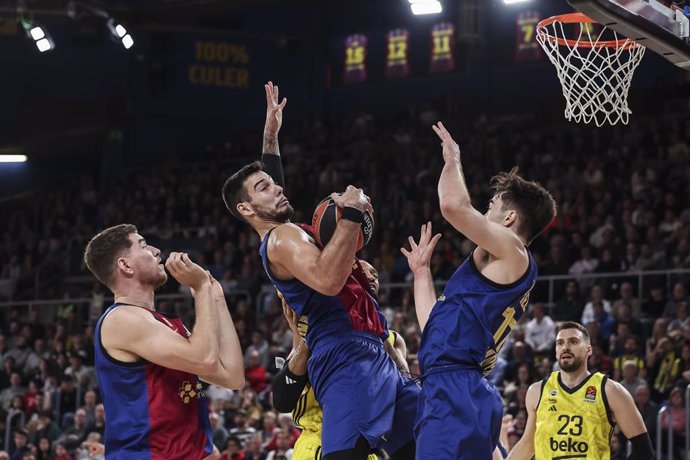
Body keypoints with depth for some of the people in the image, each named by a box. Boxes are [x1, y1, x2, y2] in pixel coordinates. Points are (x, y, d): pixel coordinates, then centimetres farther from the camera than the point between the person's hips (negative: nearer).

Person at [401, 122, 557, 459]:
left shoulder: (512, 251, -1)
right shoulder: (498, 273, 28)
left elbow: (453, 205, -16)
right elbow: (436, 326, 30)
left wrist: (452, 161, 4)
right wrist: (420, 271, 38)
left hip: (457, 393, -10)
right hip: (449, 391, 10)